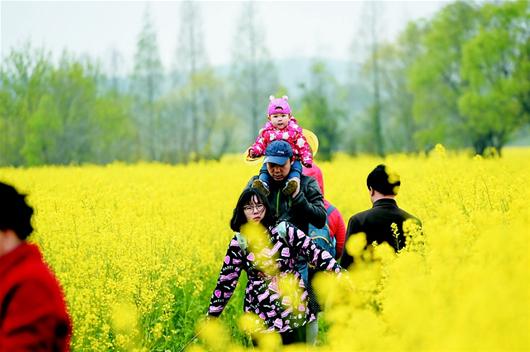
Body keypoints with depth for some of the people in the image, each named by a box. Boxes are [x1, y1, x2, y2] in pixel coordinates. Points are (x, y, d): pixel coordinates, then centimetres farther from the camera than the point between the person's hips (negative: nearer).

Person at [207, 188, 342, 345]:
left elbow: (314, 252, -5)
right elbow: (226, 281, 3)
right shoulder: (238, 243, -1)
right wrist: (212, 315, 0)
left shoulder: (284, 230, -2)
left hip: (294, 309, 0)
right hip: (262, 316, 0)